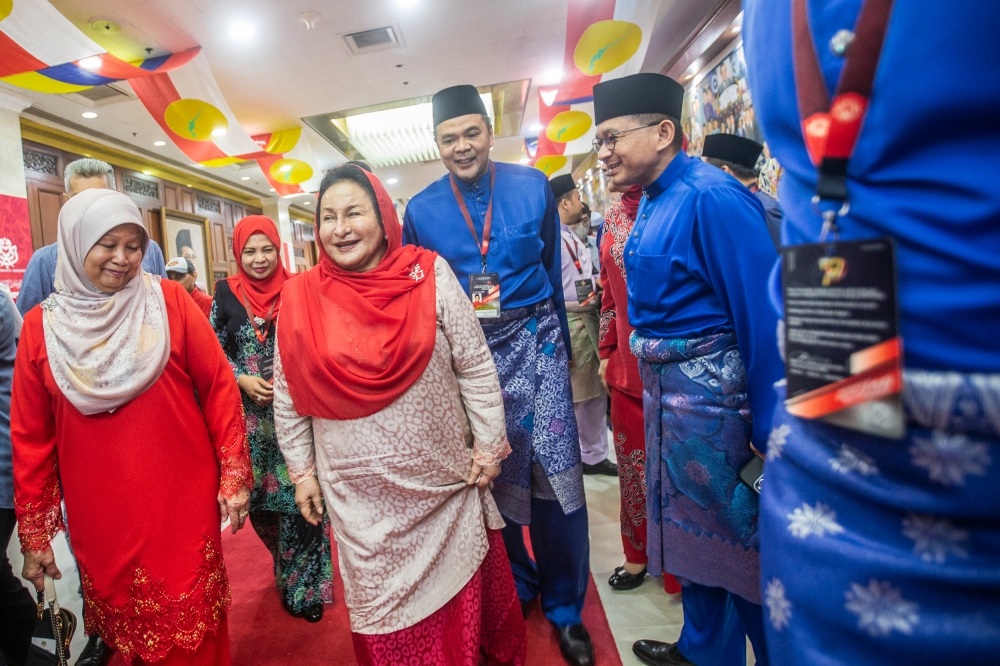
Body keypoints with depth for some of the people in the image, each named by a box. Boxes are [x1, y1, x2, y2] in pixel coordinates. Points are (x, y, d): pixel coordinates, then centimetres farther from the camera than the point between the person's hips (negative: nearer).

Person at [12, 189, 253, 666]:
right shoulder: (41, 326, 0)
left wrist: (235, 477, -6)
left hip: (183, 505, -2)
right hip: (100, 517, 2)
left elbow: (218, 387, -5)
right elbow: (31, 436, 5)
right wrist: (34, 534, 7)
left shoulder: (169, 301, -5)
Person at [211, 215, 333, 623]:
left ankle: (302, 585, 18)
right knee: (259, 498, 11)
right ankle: (287, 568, 38)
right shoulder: (226, 295, 4)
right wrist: (243, 380, -8)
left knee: (299, 495, -1)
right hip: (250, 416, 2)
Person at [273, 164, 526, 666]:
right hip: (360, 497, 1)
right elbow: (287, 399, 4)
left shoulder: (429, 274, -9)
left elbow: (476, 368, -5)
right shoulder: (300, 299, -5)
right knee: (384, 606, 17)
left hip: (446, 484, 0)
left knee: (464, 595, 18)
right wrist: (302, 471, 7)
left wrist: (488, 447, -3)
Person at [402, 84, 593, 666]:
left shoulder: (533, 186, 2)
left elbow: (553, 272, 8)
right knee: (490, 475, 13)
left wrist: (560, 347, 10)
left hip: (534, 341, 0)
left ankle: (565, 609, 23)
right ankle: (517, 587, 39)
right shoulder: (421, 211, 3)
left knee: (555, 472, -1)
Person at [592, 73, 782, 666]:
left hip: (711, 389, -9)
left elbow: (763, 315, -21)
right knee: (687, 520, 22)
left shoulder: (711, 198, -18)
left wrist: (768, 429, -18)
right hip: (662, 385, 9)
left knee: (741, 533, 9)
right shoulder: (651, 200, 10)